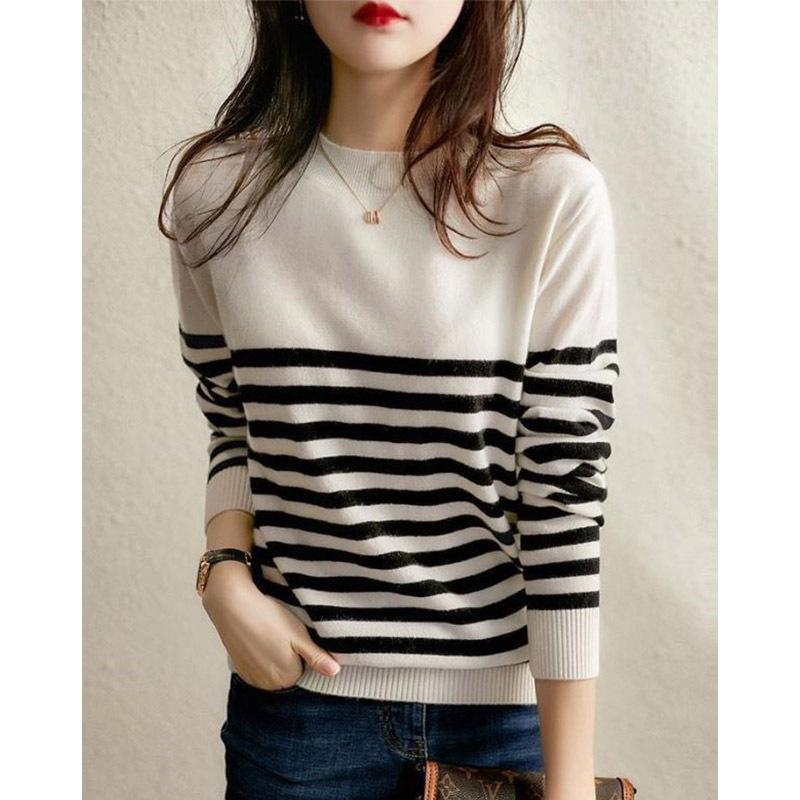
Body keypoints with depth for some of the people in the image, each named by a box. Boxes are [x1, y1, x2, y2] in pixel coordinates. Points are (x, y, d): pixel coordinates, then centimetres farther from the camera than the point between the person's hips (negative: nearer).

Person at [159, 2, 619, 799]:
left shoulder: (554, 196, -13)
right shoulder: (216, 190, -4)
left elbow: (566, 492, -12)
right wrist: (227, 577, -8)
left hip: (507, 699, -1)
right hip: (297, 685, 2)